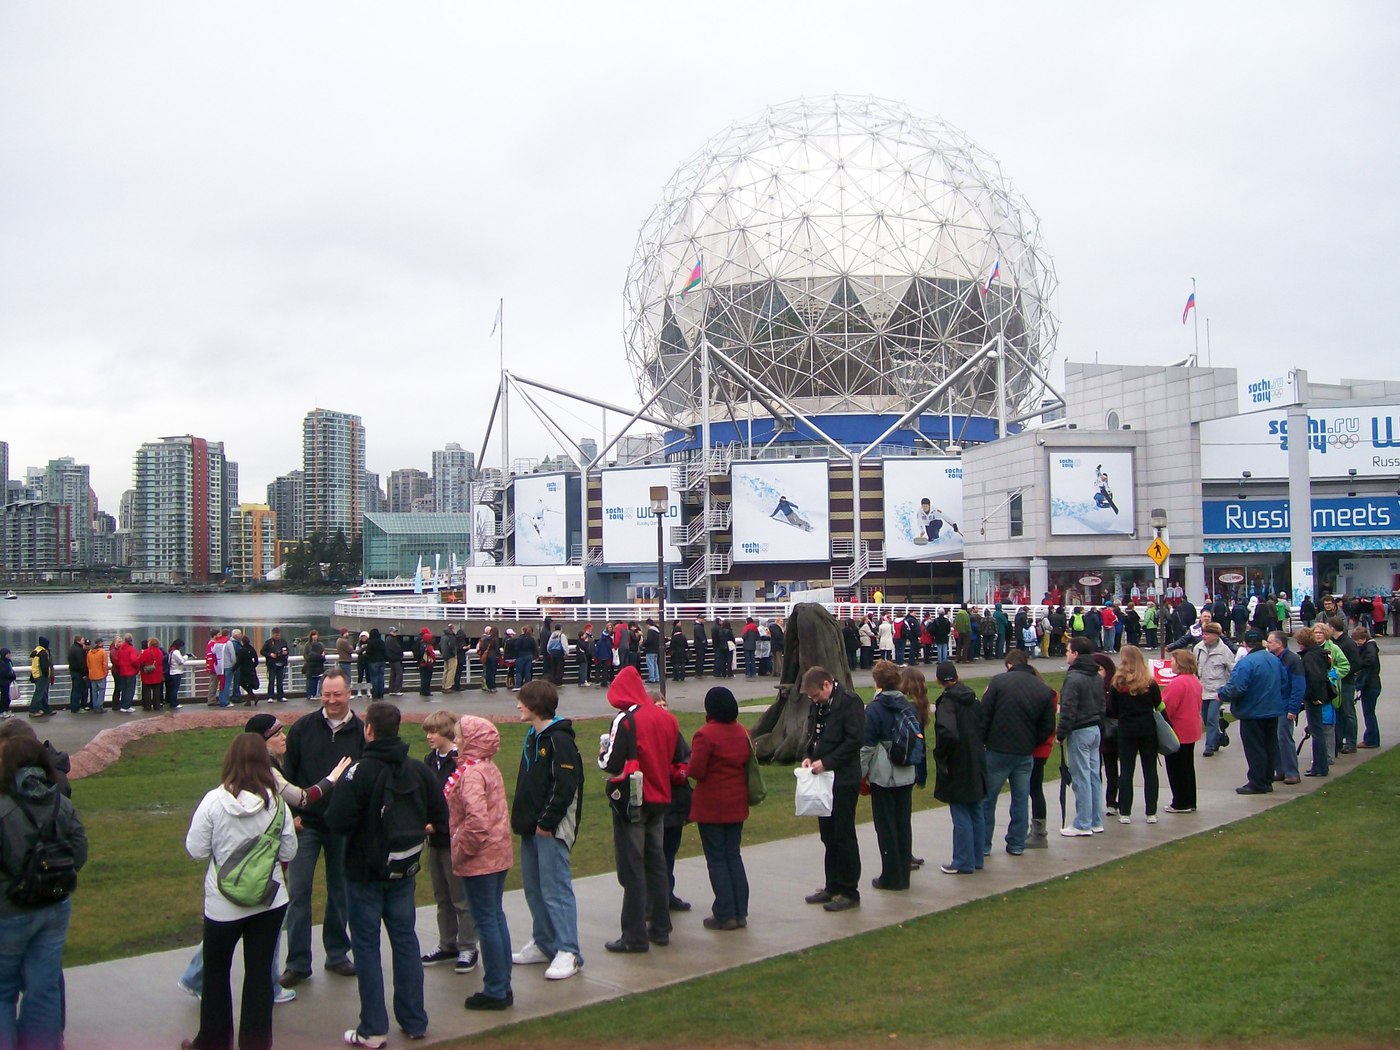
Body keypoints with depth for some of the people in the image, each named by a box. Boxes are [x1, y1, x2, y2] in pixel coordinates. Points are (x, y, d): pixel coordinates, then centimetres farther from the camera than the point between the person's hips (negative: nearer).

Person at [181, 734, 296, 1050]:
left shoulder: (214, 801, -16)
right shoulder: (276, 803, -10)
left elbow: (196, 850, -10)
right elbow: (289, 852, -2)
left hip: (223, 904, -1)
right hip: (270, 902, 1)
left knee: (216, 972, 18)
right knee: (259, 972, 11)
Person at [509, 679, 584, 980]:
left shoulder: (559, 740, -15)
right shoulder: (532, 737, 15)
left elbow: (566, 786, -20)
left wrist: (548, 822, -19)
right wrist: (521, 818, 12)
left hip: (551, 830, -10)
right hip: (532, 828, 10)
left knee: (556, 888, -8)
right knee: (534, 888, 14)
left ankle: (568, 952, -5)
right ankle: (543, 944, 26)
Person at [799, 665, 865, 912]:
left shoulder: (849, 702, -14)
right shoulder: (819, 705, 11)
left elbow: (855, 740, -19)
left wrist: (826, 762, -20)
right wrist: (808, 756, 2)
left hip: (843, 779, -8)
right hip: (824, 778, 8)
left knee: (844, 836, -1)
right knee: (829, 836, 14)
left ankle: (849, 892, 7)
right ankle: (833, 887, 23)